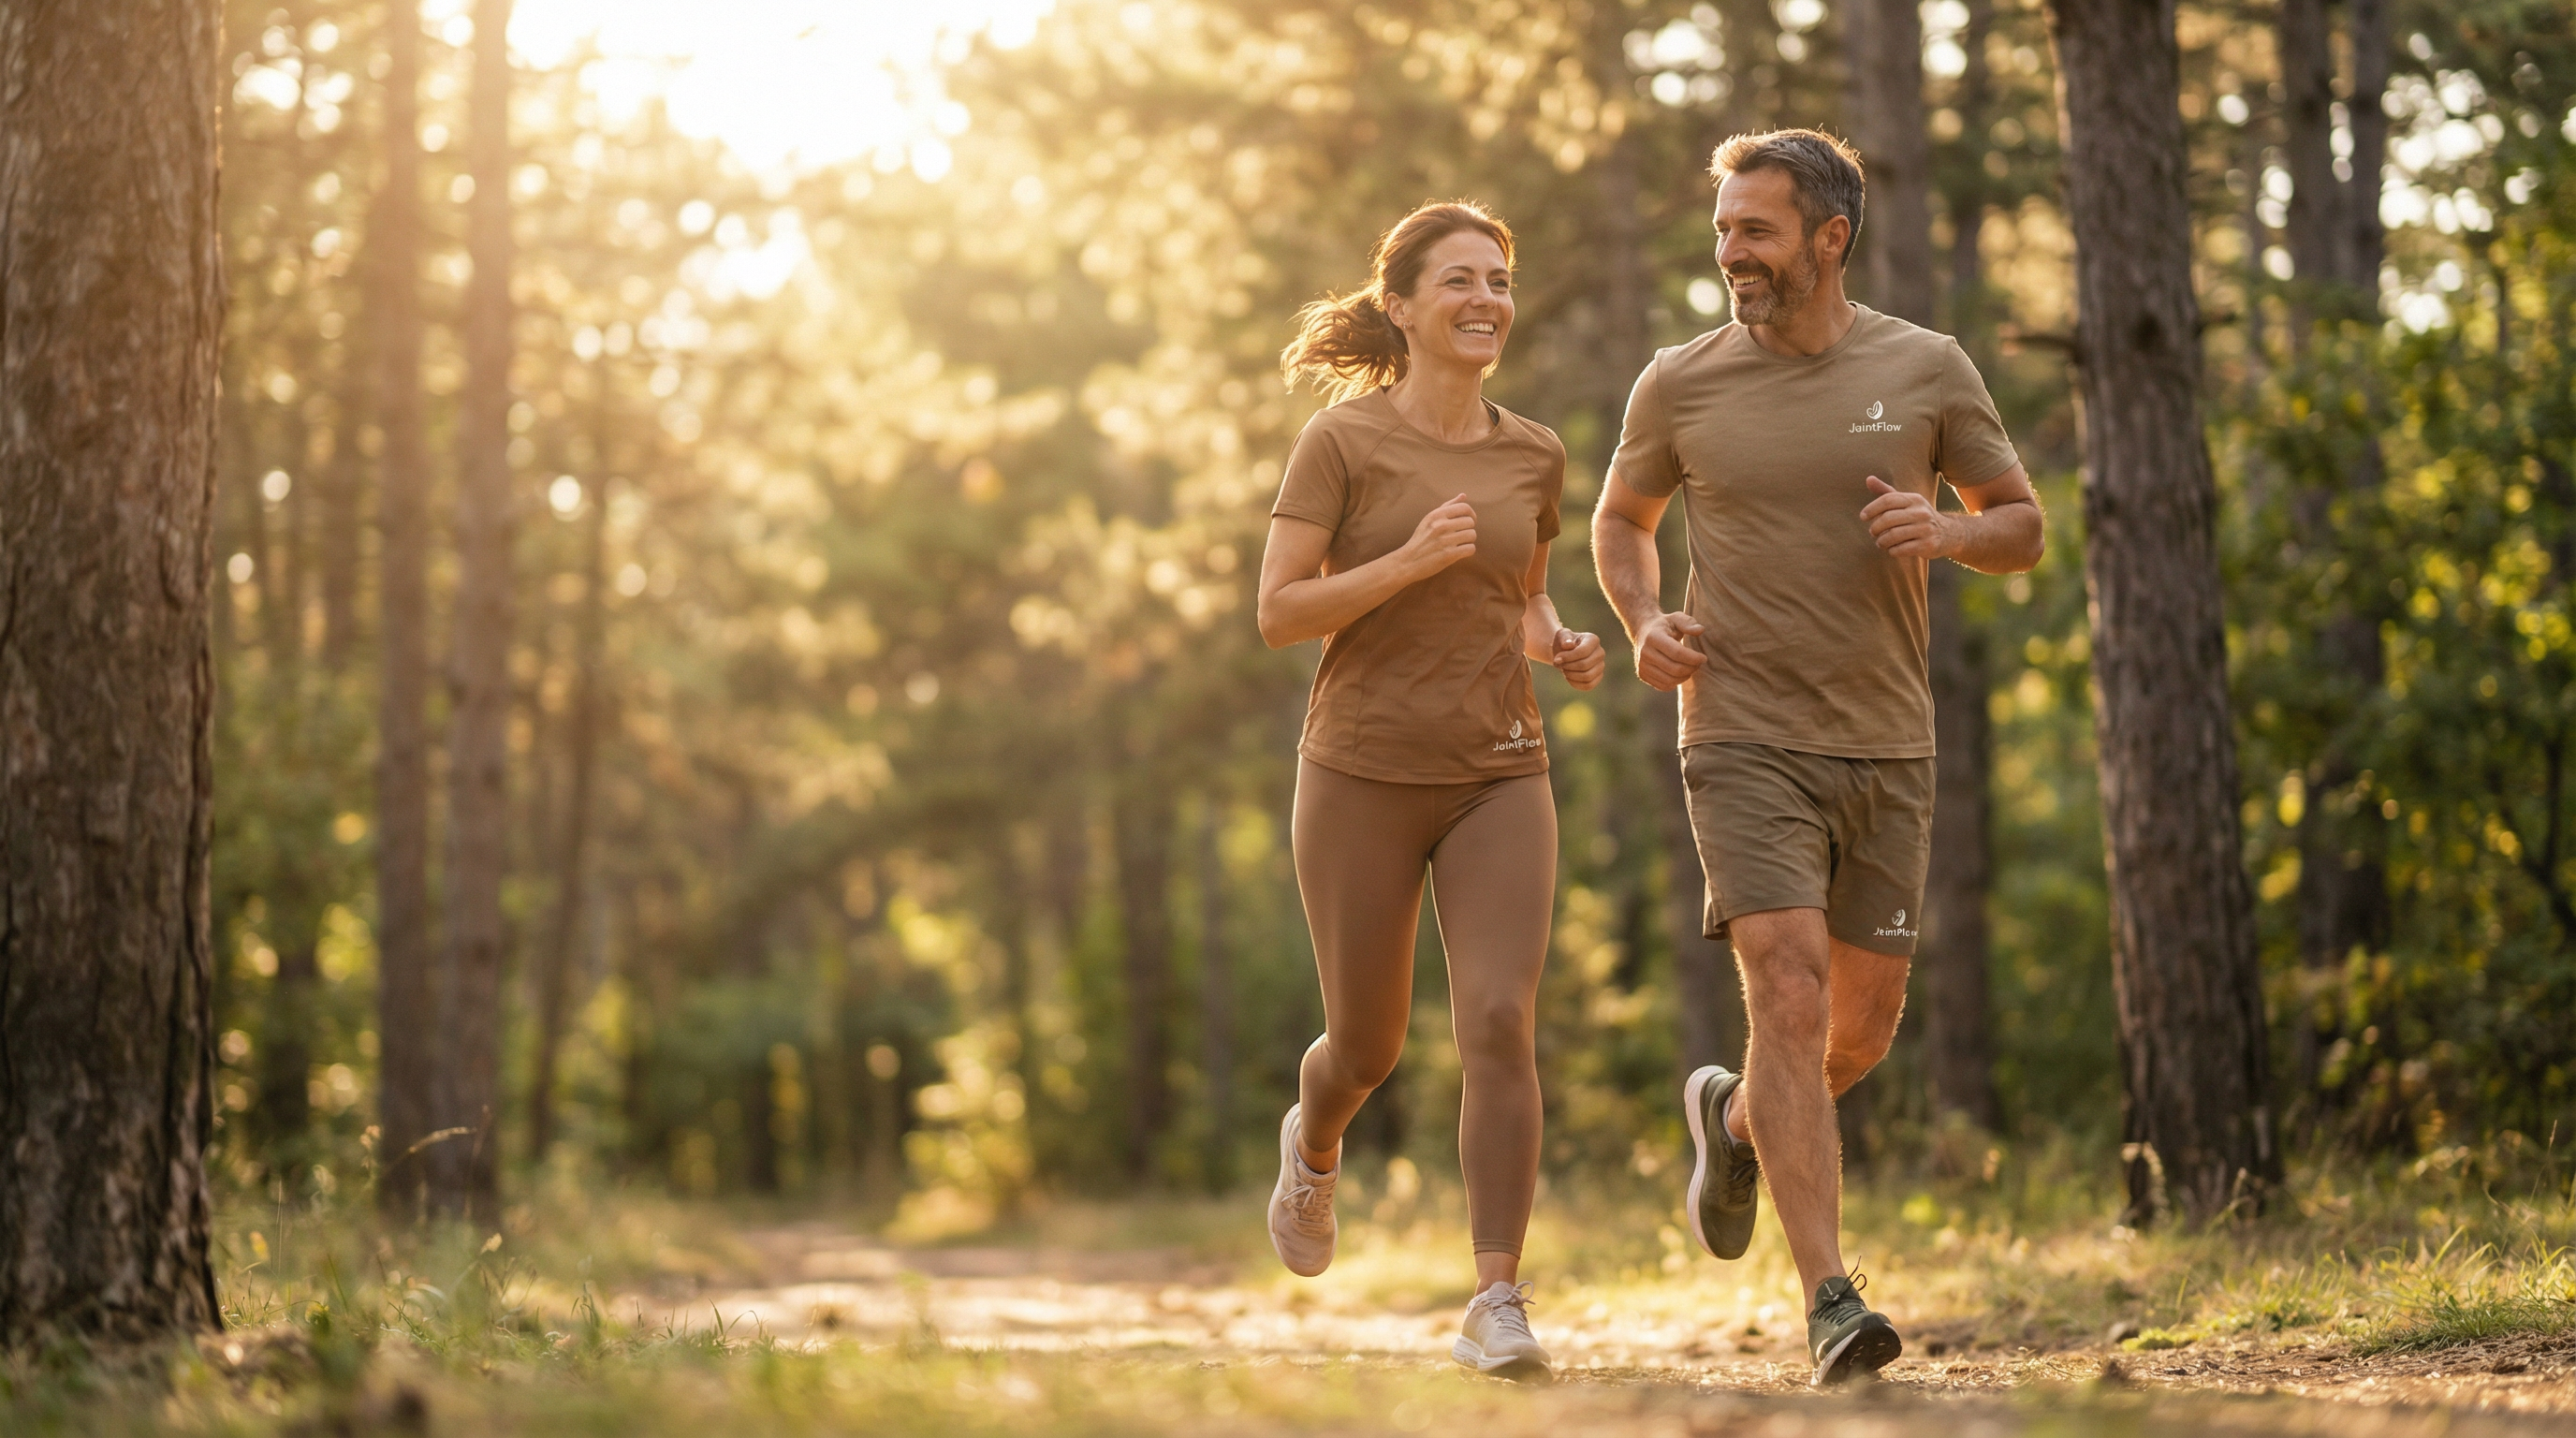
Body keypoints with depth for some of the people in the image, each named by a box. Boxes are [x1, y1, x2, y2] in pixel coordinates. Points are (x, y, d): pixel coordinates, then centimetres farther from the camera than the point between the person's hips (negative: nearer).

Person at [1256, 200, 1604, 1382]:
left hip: (1499, 775, 2)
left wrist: (1562, 648, -1)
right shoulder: (1342, 440, -6)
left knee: (1501, 1023, -15)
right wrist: (1410, 560, -22)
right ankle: (1314, 1149, 47)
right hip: (1364, 773, -2)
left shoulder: (1532, 457, 6)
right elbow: (1279, 614, -9)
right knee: (1370, 1044, 10)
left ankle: (1496, 1304, -15)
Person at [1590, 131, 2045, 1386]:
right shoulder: (1681, 385, 0)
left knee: (1864, 1027, 9)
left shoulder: (1926, 371, 1)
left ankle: (1736, 1119, 42)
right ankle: (1831, 1303, -17)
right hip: (1746, 745, -2)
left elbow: (2022, 528, 9)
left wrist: (1945, 531, -13)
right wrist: (1643, 623, -2)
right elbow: (1620, 518, 17)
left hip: (1886, 750, 2)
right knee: (1791, 1000, -17)